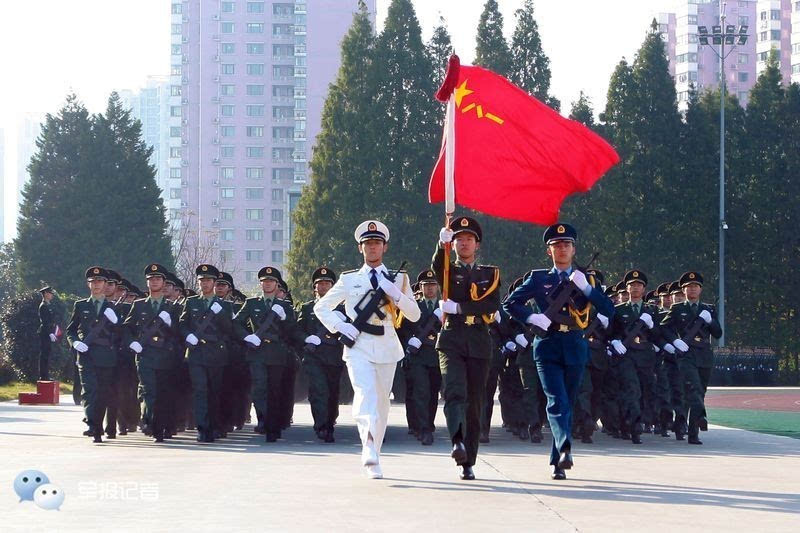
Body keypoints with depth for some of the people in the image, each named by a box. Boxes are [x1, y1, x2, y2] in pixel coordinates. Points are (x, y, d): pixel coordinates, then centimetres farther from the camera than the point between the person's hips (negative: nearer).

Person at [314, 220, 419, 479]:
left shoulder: (398, 278, 13)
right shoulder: (349, 280, 11)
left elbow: (414, 315, 6)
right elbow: (321, 307, 17)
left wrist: (396, 294, -9)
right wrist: (339, 326, 0)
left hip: (386, 348, 2)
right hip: (358, 347, -2)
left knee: (381, 401, 6)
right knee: (365, 392, -24)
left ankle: (373, 453, 22)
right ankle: (370, 453, -40)